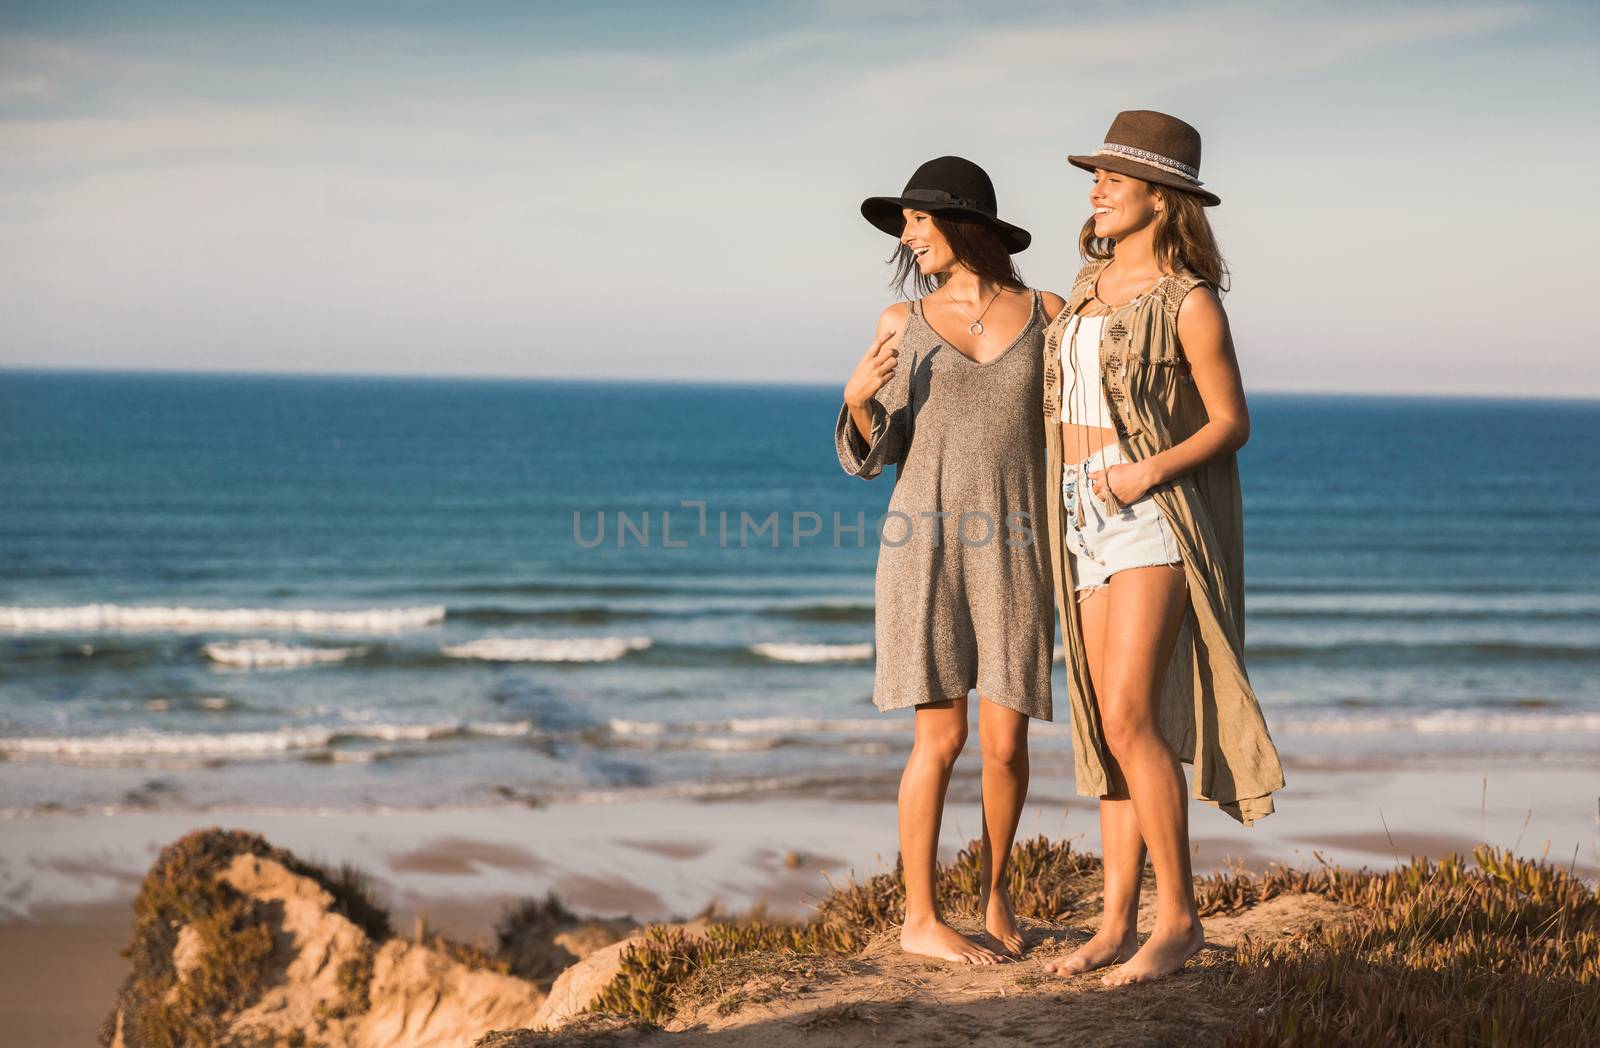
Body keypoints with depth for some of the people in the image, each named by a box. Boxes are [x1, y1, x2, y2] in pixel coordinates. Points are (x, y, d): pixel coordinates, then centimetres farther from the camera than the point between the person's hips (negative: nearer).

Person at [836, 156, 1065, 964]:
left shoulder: (1047, 315, 4)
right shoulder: (902, 323, 3)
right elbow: (868, 457, 1)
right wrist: (857, 397, -19)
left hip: (1013, 554, 1)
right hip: (927, 544, -1)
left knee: (1005, 741, 0)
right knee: (942, 738, -6)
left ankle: (996, 893, 25)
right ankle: (920, 919, 7)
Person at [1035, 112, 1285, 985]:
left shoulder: (1190, 301, -9)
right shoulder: (1094, 280, 13)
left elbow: (1232, 423, -8)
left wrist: (1151, 472, -20)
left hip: (1154, 518, -7)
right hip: (1089, 520, 7)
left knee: (1130, 719, -15)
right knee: (1110, 727, 5)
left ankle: (1178, 914, -5)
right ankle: (1118, 923, 7)